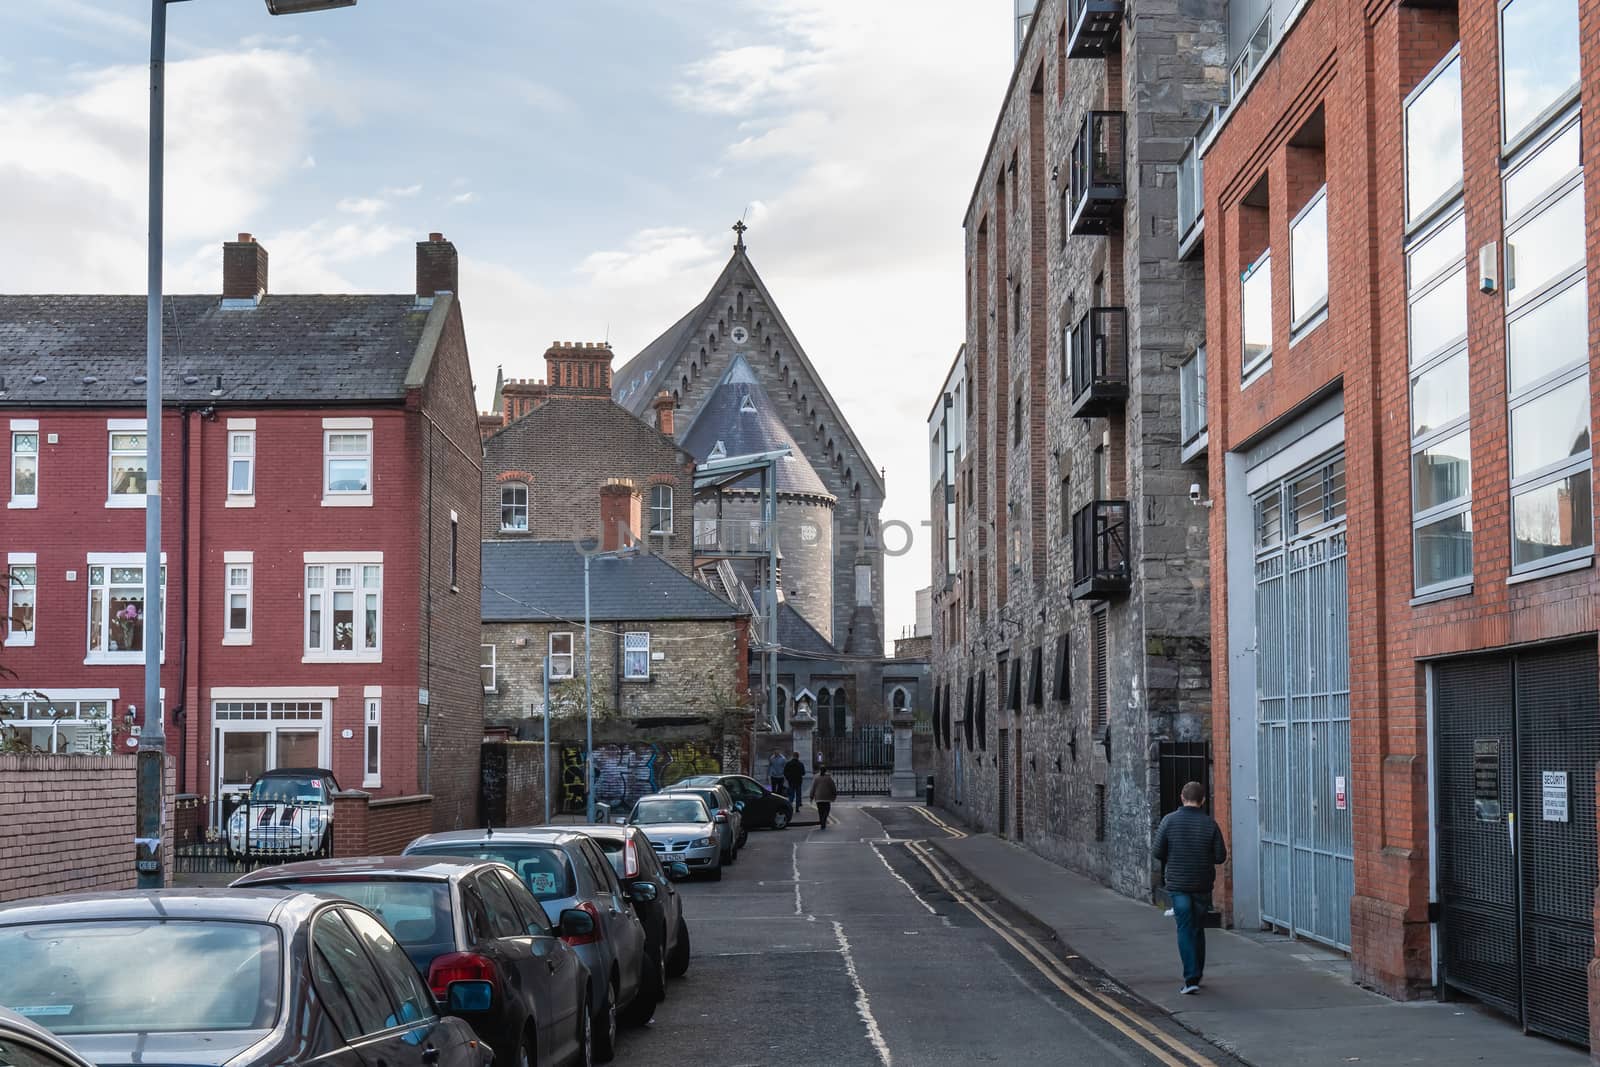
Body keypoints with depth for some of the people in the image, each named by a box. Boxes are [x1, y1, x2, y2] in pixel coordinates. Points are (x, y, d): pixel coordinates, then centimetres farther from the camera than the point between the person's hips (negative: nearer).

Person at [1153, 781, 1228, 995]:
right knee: (1198, 929, 16)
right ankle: (1197, 974, 26)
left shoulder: (1169, 821, -7)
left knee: (1185, 929, -1)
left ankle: (1191, 978, -12)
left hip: (1178, 883, -1)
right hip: (1202, 885, 1)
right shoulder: (1210, 823, -5)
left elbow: (1158, 852, -7)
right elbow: (1220, 856, -5)